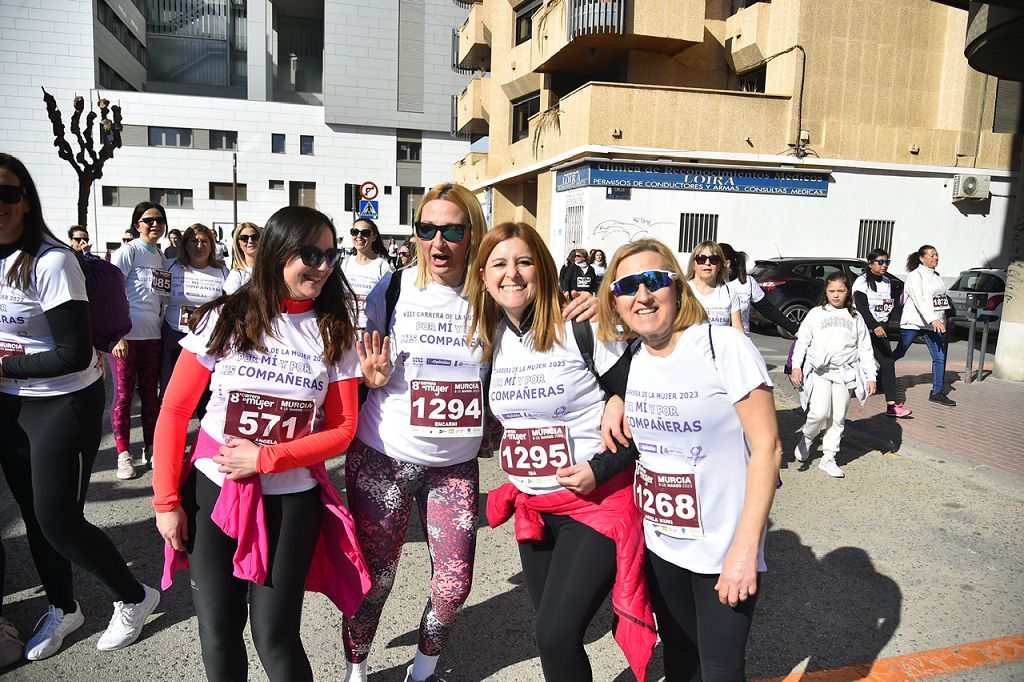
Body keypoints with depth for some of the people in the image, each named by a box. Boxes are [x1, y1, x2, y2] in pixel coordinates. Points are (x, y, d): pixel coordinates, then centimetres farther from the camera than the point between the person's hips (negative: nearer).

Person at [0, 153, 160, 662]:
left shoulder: (51, 262, -20)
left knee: (59, 521, -1)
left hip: (63, 406, -7)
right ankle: (62, 609, 38)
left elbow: (75, 354, -22)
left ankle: (134, 598, 22)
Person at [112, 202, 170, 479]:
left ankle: (150, 448, 22)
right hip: (127, 335, -6)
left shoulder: (162, 256, 13)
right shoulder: (129, 251, -6)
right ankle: (124, 454, 11)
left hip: (153, 335, 6)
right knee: (124, 394, 1)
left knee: (150, 392, 12)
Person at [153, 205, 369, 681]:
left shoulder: (335, 334, -2)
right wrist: (166, 500, -3)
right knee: (218, 636, 10)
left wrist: (265, 458, -14)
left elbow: (342, 429, -4)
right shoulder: (224, 319, -3)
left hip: (292, 498, 0)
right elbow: (174, 410, 0)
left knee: (274, 637, 2)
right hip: (212, 492, 1)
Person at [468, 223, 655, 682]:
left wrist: (600, 469, -20)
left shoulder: (581, 329, -15)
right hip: (532, 506, 7)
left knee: (557, 637, -11)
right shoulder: (489, 338, 4)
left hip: (597, 502, -6)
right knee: (551, 634, 18)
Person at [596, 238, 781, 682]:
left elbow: (767, 447, -18)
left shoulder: (725, 347, -18)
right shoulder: (629, 358, -1)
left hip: (722, 551, -5)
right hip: (659, 543, 5)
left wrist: (745, 549, -21)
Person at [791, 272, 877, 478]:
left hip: (844, 372, 2)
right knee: (820, 412, -15)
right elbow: (802, 341, 6)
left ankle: (828, 458, 14)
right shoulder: (816, 314, 6)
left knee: (838, 417, 4)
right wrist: (796, 366, -4)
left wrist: (871, 376, 5)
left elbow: (865, 349, 12)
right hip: (819, 370, -2)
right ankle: (806, 438, 14)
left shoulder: (855, 318, 11)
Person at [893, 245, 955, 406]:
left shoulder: (937, 276, 15)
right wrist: (933, 319, -33)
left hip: (934, 324, 7)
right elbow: (919, 299, -22)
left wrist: (942, 322, 16)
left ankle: (938, 392, 4)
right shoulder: (915, 276, -9)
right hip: (914, 322, -6)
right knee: (898, 353, 2)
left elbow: (942, 298, 21)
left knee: (940, 357, -1)